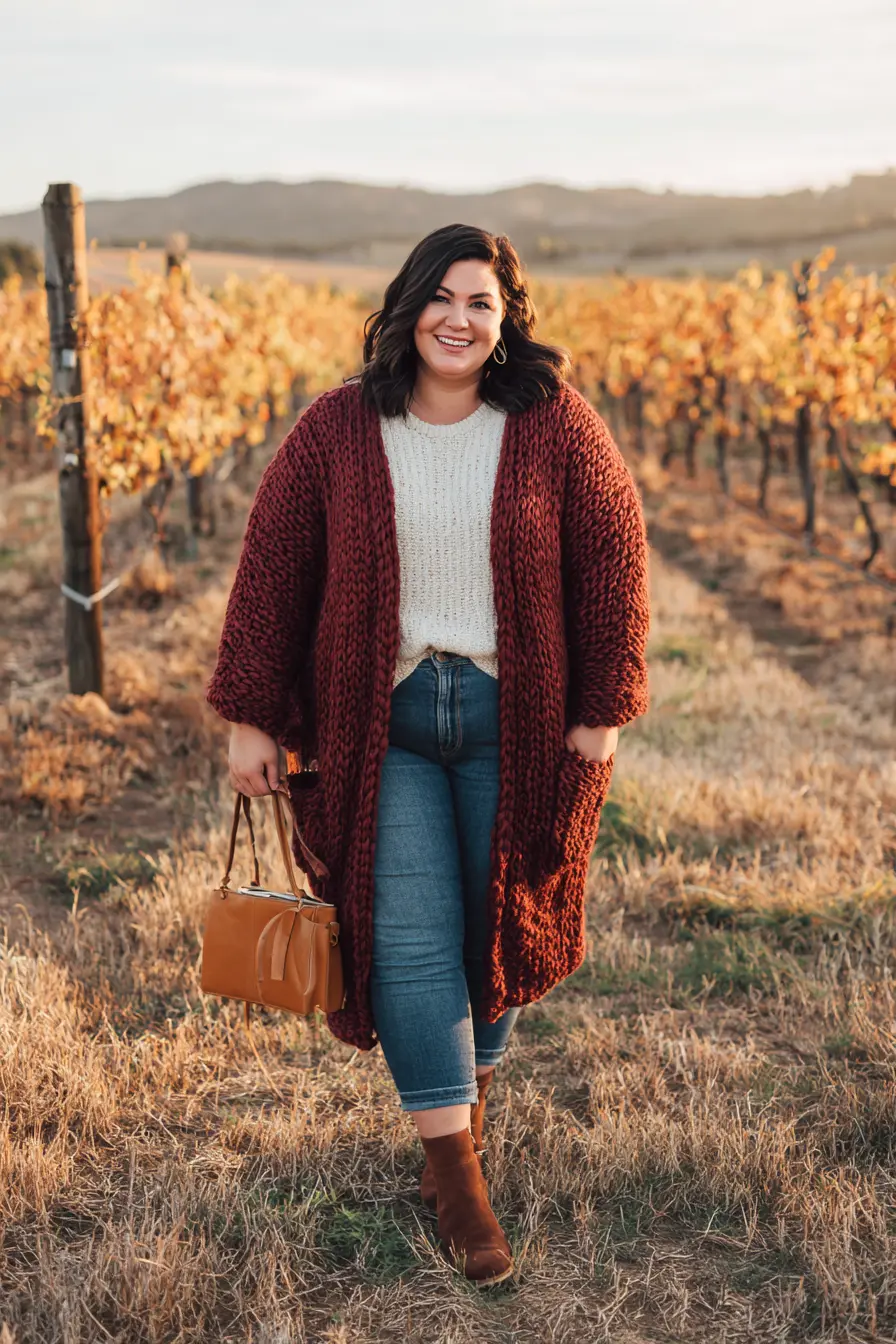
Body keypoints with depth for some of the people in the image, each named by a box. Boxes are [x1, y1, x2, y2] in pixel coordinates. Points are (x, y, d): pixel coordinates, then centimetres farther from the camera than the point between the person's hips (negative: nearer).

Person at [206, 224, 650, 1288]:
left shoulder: (552, 423, -4)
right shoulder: (336, 430, -3)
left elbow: (612, 554, 0)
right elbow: (271, 571, 1)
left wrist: (604, 707, -4)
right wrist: (249, 714, 0)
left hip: (515, 717, 1)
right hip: (381, 719, 0)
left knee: (499, 915, 12)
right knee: (410, 935, -4)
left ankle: (470, 1082, 38)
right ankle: (452, 1168, 5)